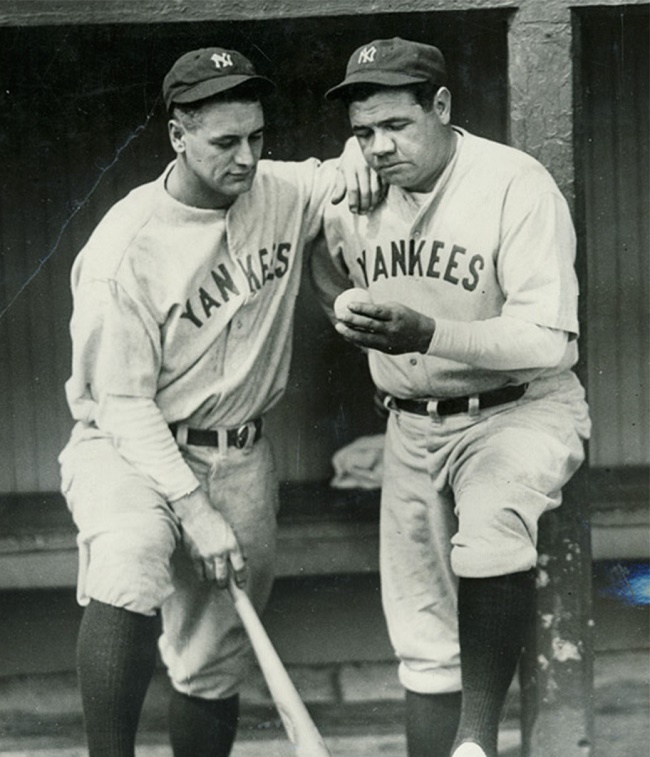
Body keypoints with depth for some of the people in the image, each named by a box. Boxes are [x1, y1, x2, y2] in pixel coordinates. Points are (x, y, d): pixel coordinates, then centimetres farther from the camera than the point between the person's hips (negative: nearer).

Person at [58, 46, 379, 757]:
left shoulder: (280, 193, -1)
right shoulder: (124, 249, -17)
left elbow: (338, 178, 21)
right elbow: (122, 402, -15)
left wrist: (352, 165, -5)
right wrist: (194, 510, -22)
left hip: (241, 458, 5)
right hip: (129, 449, -5)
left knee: (214, 668, 10)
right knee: (130, 572, -37)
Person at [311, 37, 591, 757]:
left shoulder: (516, 184, -18)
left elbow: (550, 340, -24)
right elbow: (326, 271, 21)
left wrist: (428, 335, -35)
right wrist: (358, 321, 0)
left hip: (520, 409, -5)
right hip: (411, 427, 6)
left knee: (491, 522, -36)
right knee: (422, 634, 7)